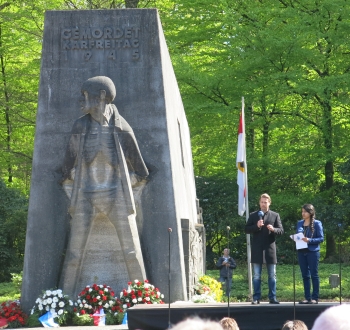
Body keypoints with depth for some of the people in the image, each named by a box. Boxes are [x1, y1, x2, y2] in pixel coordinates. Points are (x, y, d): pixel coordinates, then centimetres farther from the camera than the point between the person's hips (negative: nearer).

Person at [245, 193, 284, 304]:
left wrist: (273, 229, -17)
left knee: (272, 275, 3)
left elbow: (281, 230, 4)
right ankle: (256, 298, 6)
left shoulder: (275, 215, 7)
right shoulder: (253, 215, 8)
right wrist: (256, 226, -14)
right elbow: (247, 229, 3)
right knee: (256, 275, 2)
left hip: (270, 248, 0)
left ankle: (272, 297, 8)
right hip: (257, 249, 0)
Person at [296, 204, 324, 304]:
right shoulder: (299, 223, 12)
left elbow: (321, 238, -6)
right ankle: (307, 297, 10)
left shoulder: (317, 223, -3)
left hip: (313, 252, -5)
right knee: (305, 275, 6)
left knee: (314, 275, -2)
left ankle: (315, 298, 2)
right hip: (302, 252, 5)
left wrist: (309, 240, -20)